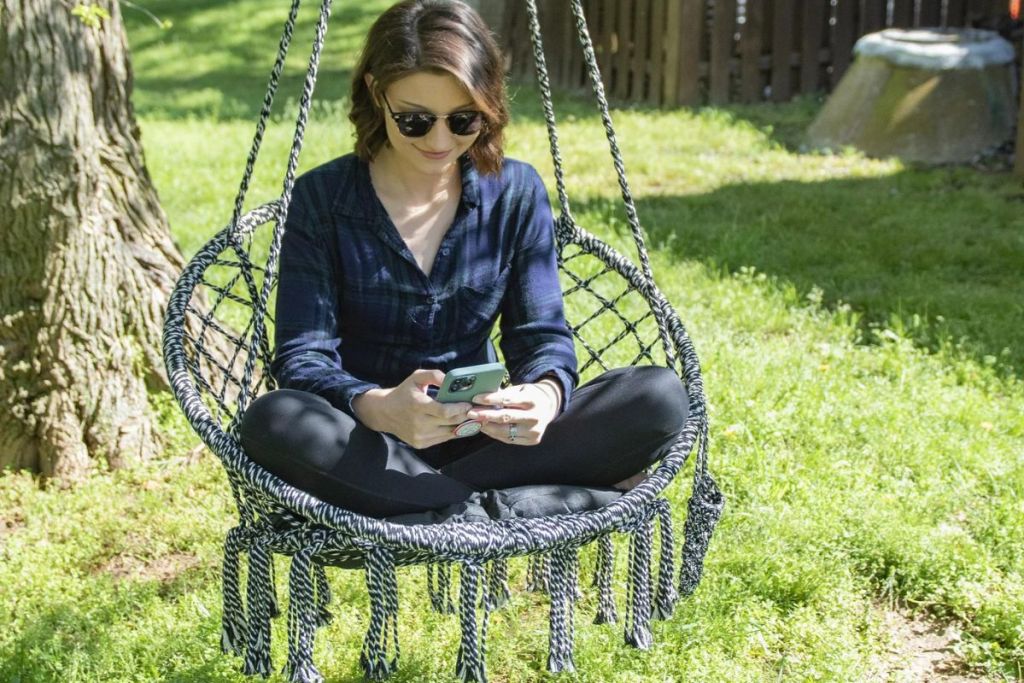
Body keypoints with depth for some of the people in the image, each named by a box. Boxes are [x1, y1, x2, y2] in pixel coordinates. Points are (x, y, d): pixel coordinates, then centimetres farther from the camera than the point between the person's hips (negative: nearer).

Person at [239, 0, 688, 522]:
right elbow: (302, 357, -13)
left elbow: (542, 333, -2)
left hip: (480, 439, 2)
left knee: (661, 398, -20)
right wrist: (378, 408, -36)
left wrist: (547, 393, -28)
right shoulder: (322, 199, -7)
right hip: (367, 454, -2)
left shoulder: (516, 193, 0)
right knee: (273, 423, -36)